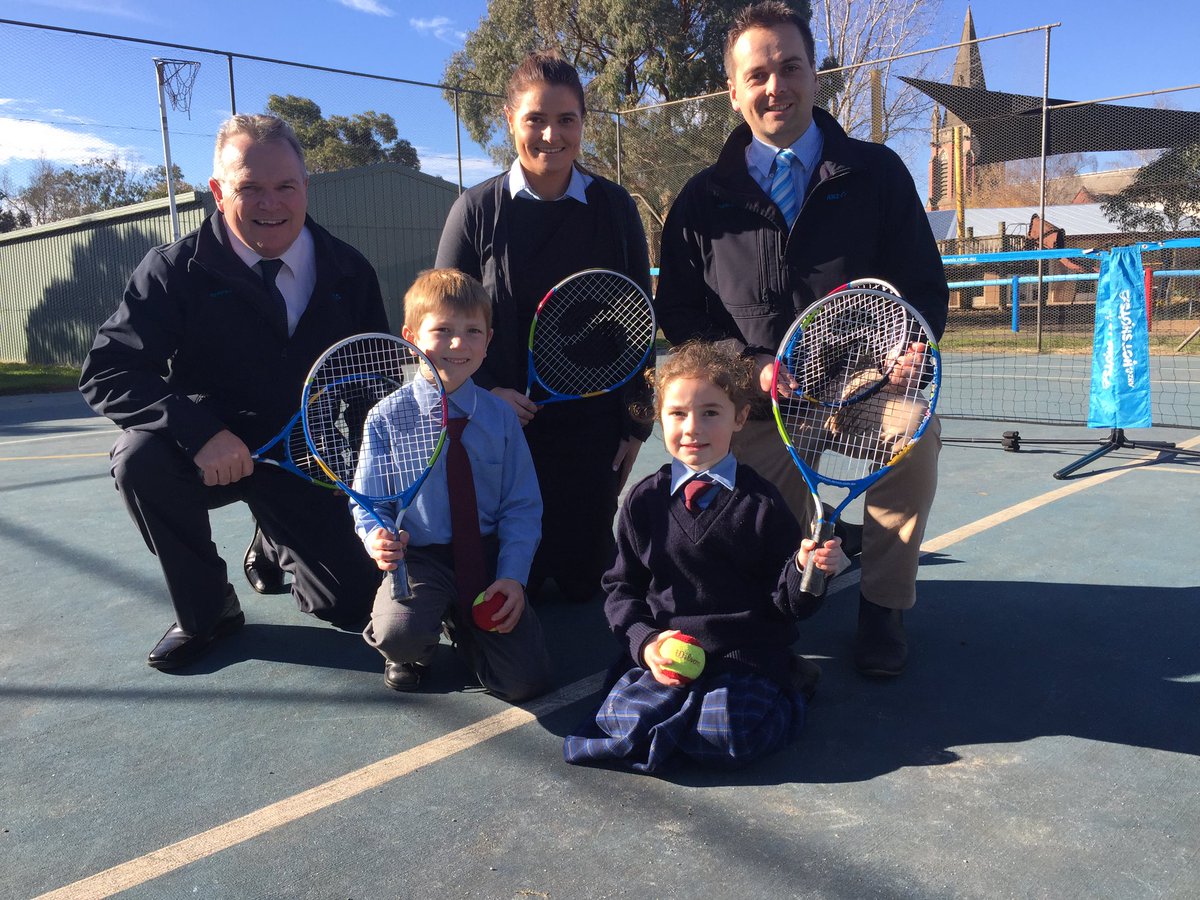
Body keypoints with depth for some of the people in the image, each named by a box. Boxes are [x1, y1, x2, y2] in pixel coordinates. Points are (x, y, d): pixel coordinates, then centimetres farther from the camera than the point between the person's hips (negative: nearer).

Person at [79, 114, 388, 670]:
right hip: (212, 456, -1)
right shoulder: (175, 270, -12)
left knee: (353, 606, -4)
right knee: (140, 455, -34)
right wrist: (199, 430, -35)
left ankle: (278, 544, 33)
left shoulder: (349, 272, -5)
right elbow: (105, 373, -19)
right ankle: (206, 610, -8)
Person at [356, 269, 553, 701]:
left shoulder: (500, 416, -1)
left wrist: (513, 576, -12)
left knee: (526, 681, -10)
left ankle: (461, 621, 21)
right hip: (418, 556, -1)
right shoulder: (388, 417, -4)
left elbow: (522, 506, 1)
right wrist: (376, 538, -19)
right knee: (400, 635, -34)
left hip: (488, 554, 2)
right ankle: (415, 651, 7)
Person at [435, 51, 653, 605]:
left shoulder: (614, 208, -1)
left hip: (593, 429, 1)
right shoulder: (478, 210, -4)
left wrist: (636, 424, 2)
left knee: (584, 579, 9)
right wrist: (484, 392, -14)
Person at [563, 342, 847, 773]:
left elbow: (787, 602, 2)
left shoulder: (761, 502, 1)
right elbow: (622, 586, 11)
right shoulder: (644, 500, 6)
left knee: (730, 733, -27)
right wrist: (645, 639, -7)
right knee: (626, 717, -23)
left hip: (747, 653, -1)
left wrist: (806, 568, -20)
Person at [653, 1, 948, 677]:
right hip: (757, 417, 1)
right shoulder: (704, 200, 5)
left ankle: (883, 605, -7)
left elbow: (928, 295, 0)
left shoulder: (878, 174, 3)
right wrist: (755, 368, -13)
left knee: (913, 430, -34)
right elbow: (678, 313, 5)